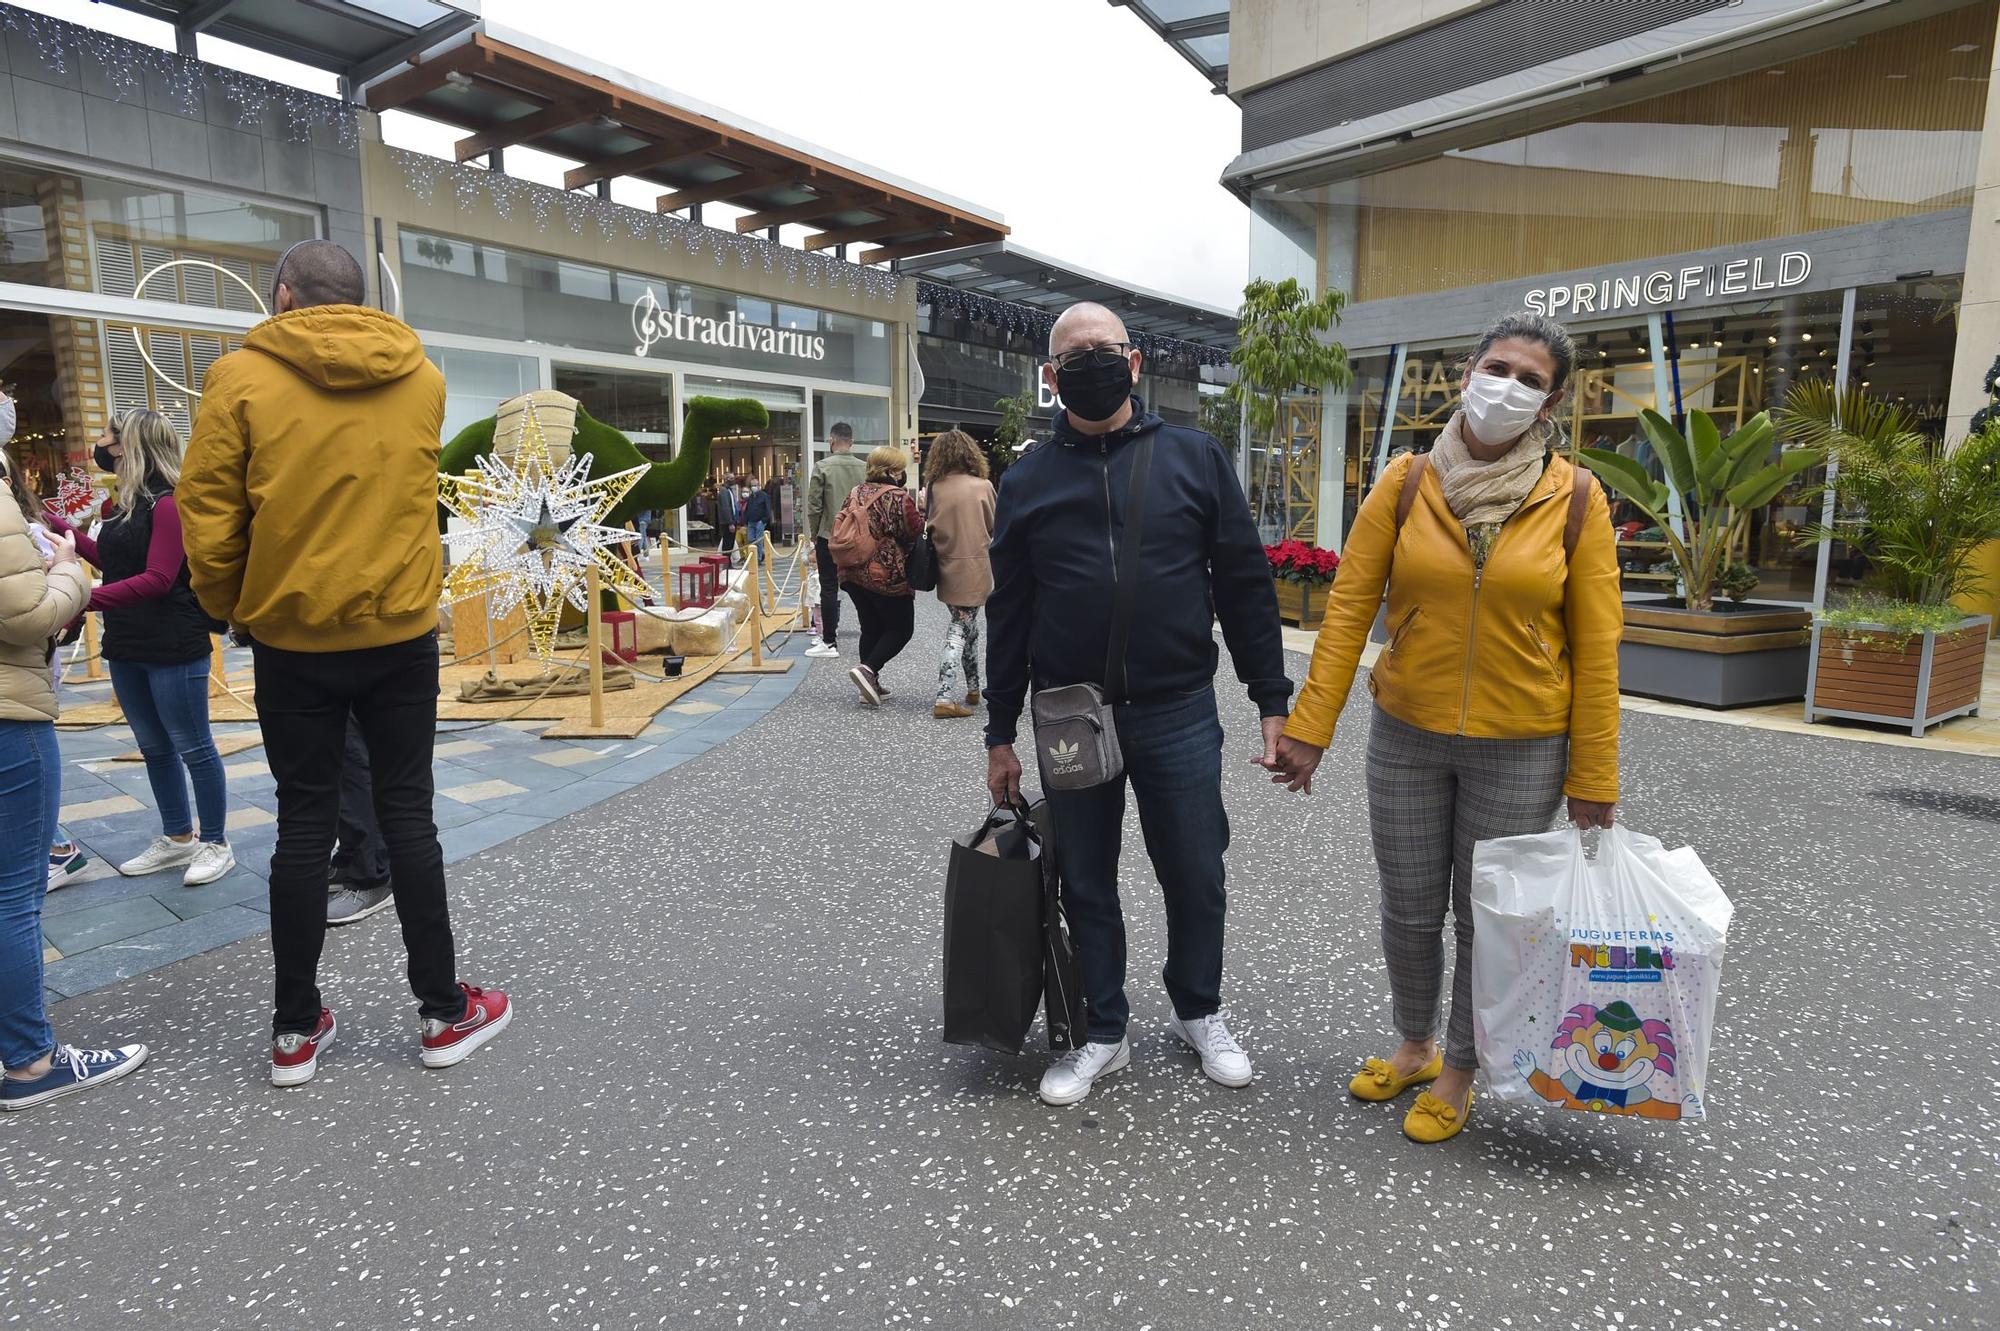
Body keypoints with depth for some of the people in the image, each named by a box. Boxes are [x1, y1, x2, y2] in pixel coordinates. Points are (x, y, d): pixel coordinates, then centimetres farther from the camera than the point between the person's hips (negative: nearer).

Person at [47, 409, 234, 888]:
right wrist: (63, 529, 21)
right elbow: (112, 561, 24)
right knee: (154, 748, 16)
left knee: (192, 748, 1)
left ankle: (215, 843, 12)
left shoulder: (169, 505, -15)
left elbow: (157, 579, -21)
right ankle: (177, 839, 28)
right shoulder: (128, 503, 13)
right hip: (127, 648, 10)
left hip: (173, 649, -9)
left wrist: (85, 599, -25)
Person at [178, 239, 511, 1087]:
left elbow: (207, 517, -7)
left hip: (291, 638, -1)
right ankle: (444, 1012, 15)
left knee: (304, 824, 8)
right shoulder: (420, 378, 3)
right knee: (406, 815, 8)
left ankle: (296, 1031, 17)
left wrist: (231, 606, 8)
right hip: (401, 633, 1)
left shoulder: (241, 378, -6)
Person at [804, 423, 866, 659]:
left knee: (829, 589, 1)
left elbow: (813, 506, -8)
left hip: (829, 537, -3)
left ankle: (829, 642, 1)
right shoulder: (865, 468, 0)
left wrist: (814, 534, 5)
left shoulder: (823, 467, -8)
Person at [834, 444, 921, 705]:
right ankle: (868, 669, -12)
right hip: (888, 575, -7)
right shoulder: (899, 498, -12)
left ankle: (871, 684, 15)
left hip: (854, 573, 7)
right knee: (901, 629, 5)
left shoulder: (856, 493, 8)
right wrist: (922, 511, 4)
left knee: (870, 628, 15)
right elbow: (915, 533, -13)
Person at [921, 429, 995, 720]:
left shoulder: (934, 488, -1)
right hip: (976, 567, -3)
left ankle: (973, 688, 27)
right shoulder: (982, 486, -8)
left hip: (947, 568, 4)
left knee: (966, 625, 19)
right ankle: (945, 697, -5)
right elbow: (995, 527, 3)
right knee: (961, 629, 2)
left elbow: (929, 525, 4)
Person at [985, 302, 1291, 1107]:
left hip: (1178, 714, -1)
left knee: (1195, 877, 11)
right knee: (1086, 885, 12)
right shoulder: (1028, 481, 5)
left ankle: (1200, 1013, 36)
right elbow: (1008, 614, 7)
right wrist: (1000, 735, 7)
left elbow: (1246, 586, 2)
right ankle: (1103, 1033, 30)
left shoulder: (1194, 459, 2)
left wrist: (1273, 700, -1)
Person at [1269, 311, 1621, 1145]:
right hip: (1406, 737, 1)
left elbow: (1595, 647, -5)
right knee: (1409, 911, 14)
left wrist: (1593, 780, -5)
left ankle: (1457, 1074, 34)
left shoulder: (1575, 500, -6)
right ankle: (1413, 1047, 40)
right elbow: (1348, 608, -6)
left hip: (1520, 750, -1)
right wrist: (1308, 728, -11)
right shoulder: (1407, 484, -4)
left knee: (1487, 918, 11)